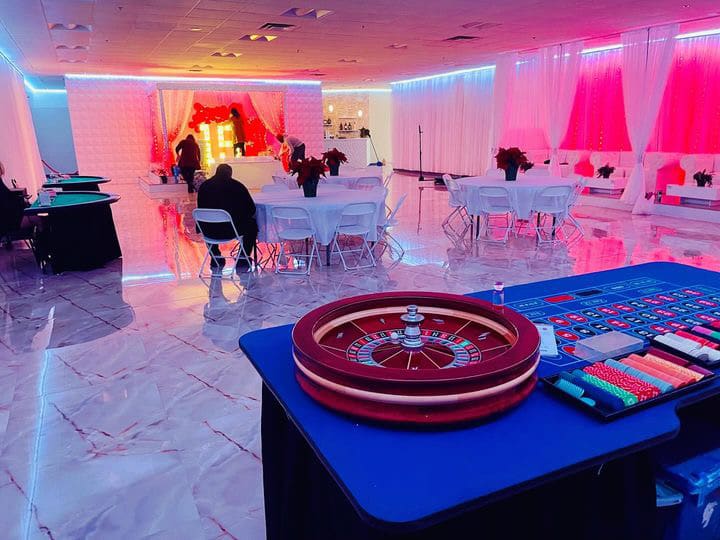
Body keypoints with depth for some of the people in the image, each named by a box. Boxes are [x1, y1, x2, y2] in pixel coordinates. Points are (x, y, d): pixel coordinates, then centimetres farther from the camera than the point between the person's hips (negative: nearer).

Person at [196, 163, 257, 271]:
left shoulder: (204, 186, 5)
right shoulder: (236, 185, -4)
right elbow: (251, 209, -2)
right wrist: (240, 217, 18)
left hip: (210, 232, 4)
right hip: (232, 230, -4)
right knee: (252, 224, 23)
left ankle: (216, 258, 37)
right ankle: (243, 260, 20)